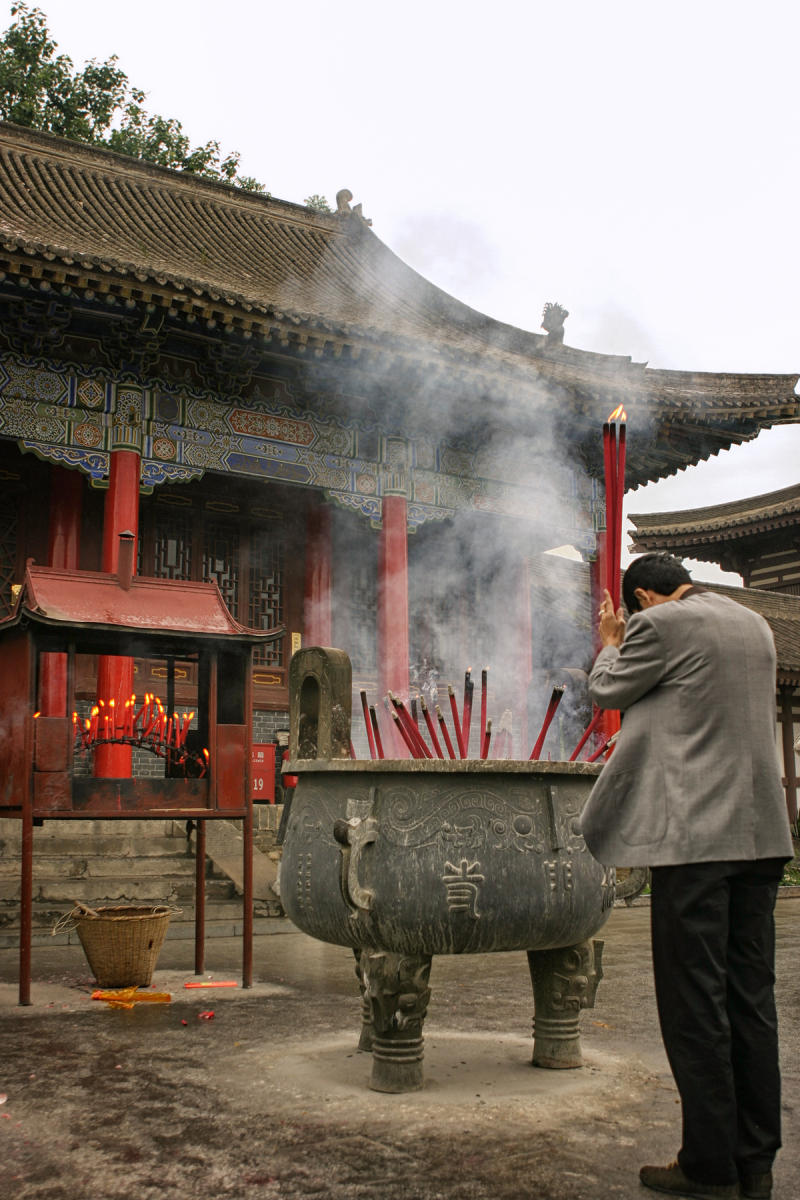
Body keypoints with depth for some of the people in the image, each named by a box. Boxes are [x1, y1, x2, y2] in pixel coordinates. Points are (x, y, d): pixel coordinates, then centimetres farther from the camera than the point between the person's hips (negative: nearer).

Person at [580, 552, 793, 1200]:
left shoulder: (662, 625, -8)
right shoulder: (755, 625, 15)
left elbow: (607, 690, 5)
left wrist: (610, 641, 23)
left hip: (694, 832, -8)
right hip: (760, 832, 8)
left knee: (695, 1000, 0)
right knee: (751, 996, 12)